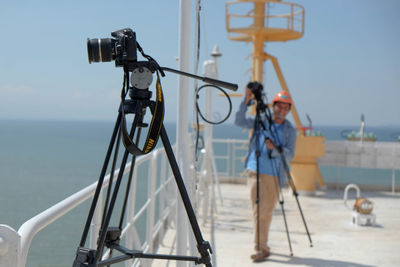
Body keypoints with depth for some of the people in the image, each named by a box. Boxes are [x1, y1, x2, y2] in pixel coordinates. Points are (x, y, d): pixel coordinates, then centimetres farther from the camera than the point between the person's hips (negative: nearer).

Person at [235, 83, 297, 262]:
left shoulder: (290, 130, 6)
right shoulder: (261, 122, 8)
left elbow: (289, 155, -4)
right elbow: (239, 122, -2)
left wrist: (274, 148, -23)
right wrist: (246, 101, -12)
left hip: (274, 175, 0)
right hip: (255, 171, 0)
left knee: (267, 211, 2)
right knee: (258, 210, -4)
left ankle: (262, 246, 13)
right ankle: (261, 247, 3)